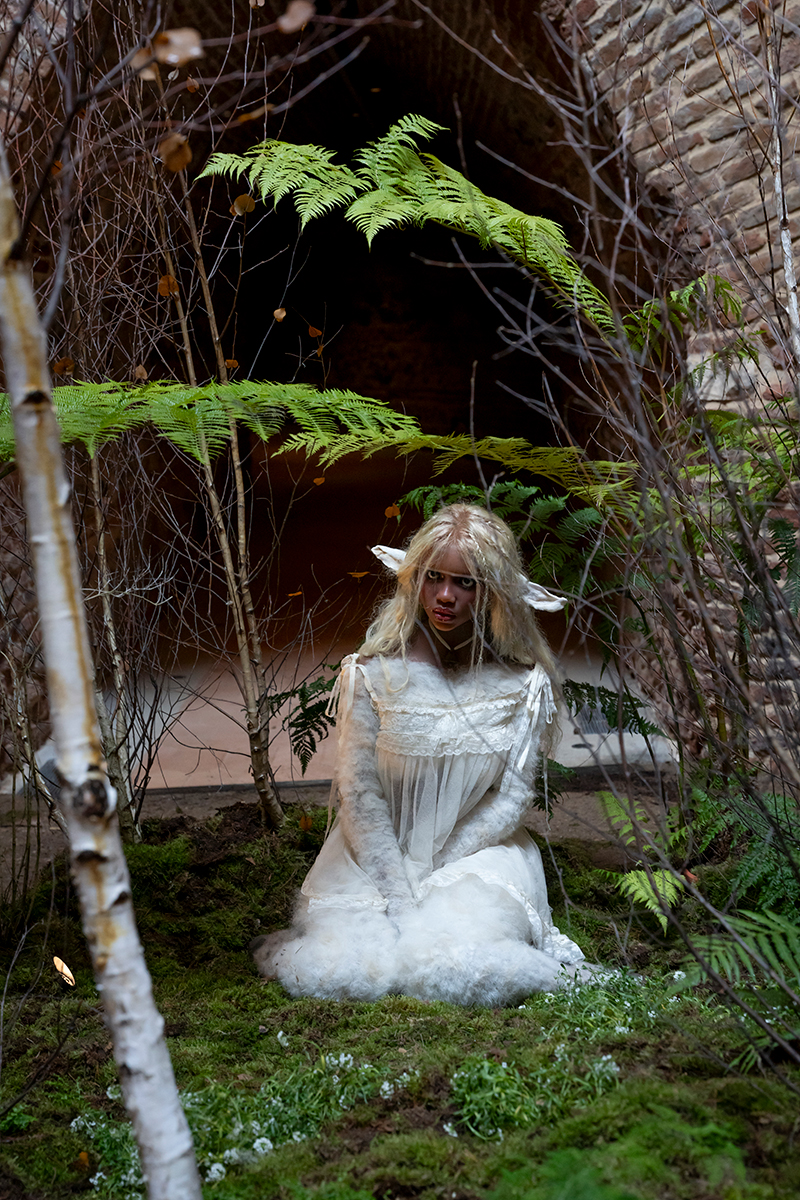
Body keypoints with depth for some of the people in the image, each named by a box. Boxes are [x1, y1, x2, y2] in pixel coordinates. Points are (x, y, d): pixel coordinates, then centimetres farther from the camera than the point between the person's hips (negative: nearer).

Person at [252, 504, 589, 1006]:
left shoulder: (522, 683, -5)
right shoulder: (374, 673, -6)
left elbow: (513, 796, -3)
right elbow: (359, 789, -6)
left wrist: (438, 872, -13)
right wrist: (397, 888, -16)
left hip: (478, 850, 0)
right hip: (377, 851, 0)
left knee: (462, 968, -28)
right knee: (346, 967, -23)